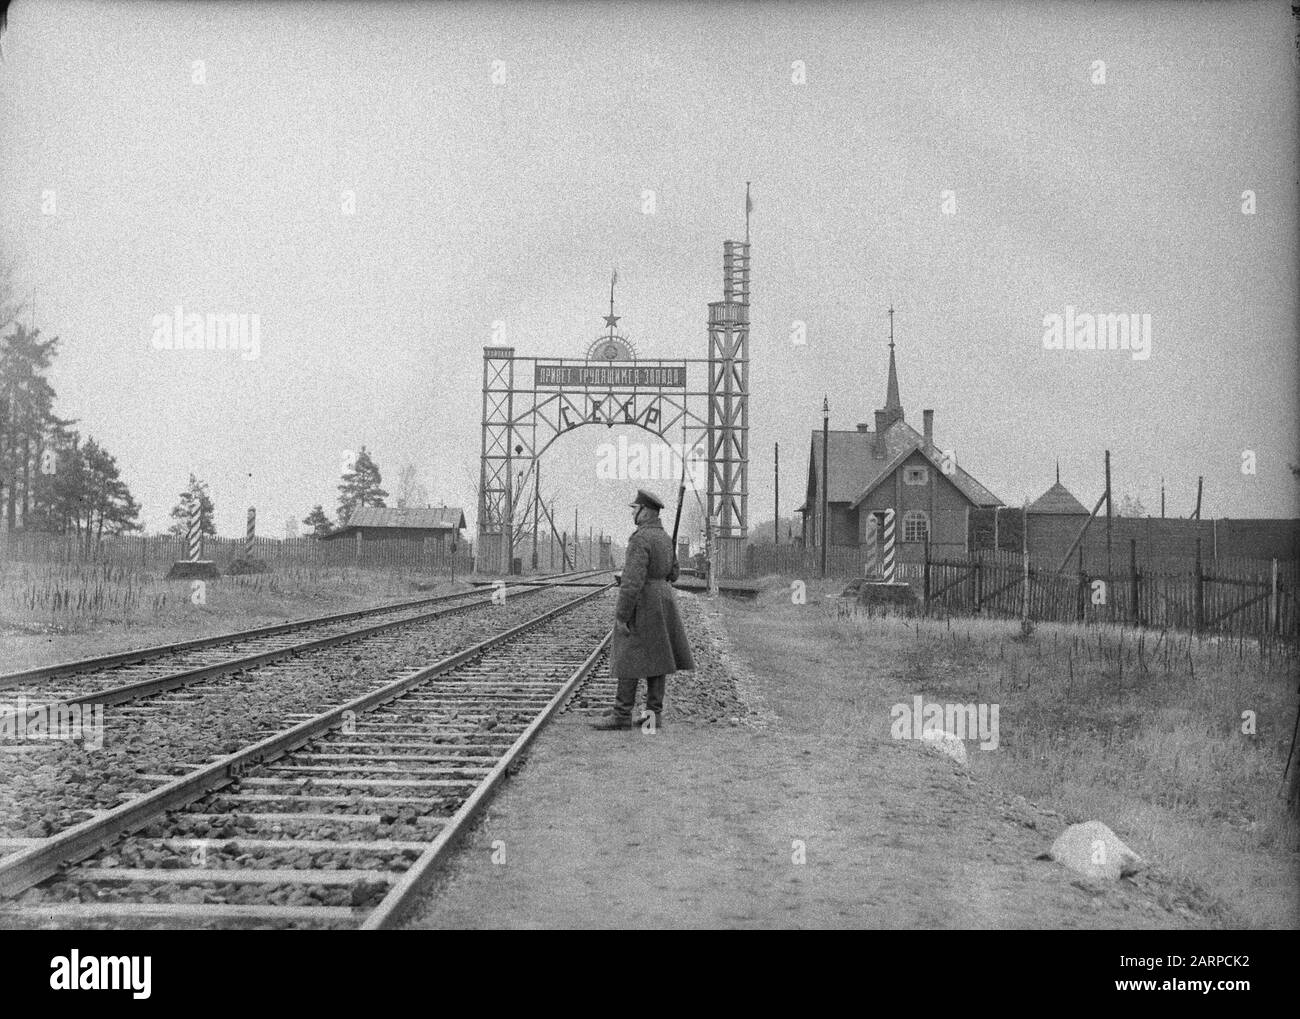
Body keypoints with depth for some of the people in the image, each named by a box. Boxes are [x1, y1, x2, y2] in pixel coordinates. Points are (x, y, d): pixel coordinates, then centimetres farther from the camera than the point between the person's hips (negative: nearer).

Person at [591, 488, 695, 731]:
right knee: (655, 658, 9)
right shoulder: (664, 537, 10)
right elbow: (672, 573, 20)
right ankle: (654, 715, 10)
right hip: (663, 599, 9)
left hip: (642, 603, -9)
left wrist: (621, 616, -21)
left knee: (629, 658, -4)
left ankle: (622, 714, -1)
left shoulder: (640, 539, -19)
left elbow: (632, 581, -23)